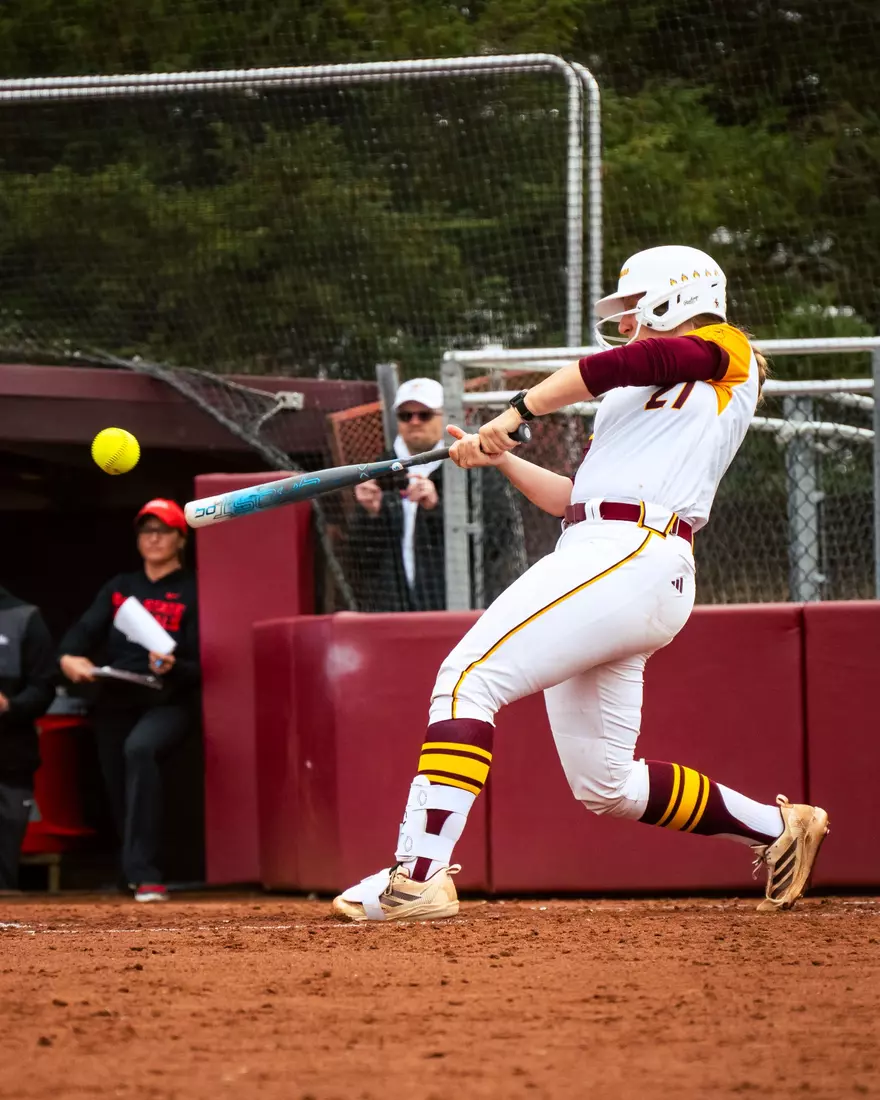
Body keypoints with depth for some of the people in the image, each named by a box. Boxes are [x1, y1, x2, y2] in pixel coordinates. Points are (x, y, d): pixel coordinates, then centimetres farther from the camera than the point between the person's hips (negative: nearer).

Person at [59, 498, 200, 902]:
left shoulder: (193, 592, 1)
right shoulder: (119, 588, 16)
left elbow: (201, 666, -5)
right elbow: (85, 629, 2)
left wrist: (172, 668, -28)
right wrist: (70, 657, -21)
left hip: (169, 702, -6)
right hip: (115, 701, 6)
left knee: (139, 747, -33)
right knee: (117, 787, 3)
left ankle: (143, 873, -35)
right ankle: (139, 875, 25)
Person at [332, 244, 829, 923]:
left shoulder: (724, 350, 7)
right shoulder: (647, 400, 33)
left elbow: (620, 365, -11)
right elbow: (573, 500, 30)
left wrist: (516, 413, -12)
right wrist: (500, 457, 21)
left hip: (630, 556, -10)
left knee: (470, 676, -21)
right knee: (607, 785, 10)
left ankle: (419, 877, -31)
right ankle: (778, 828, 21)